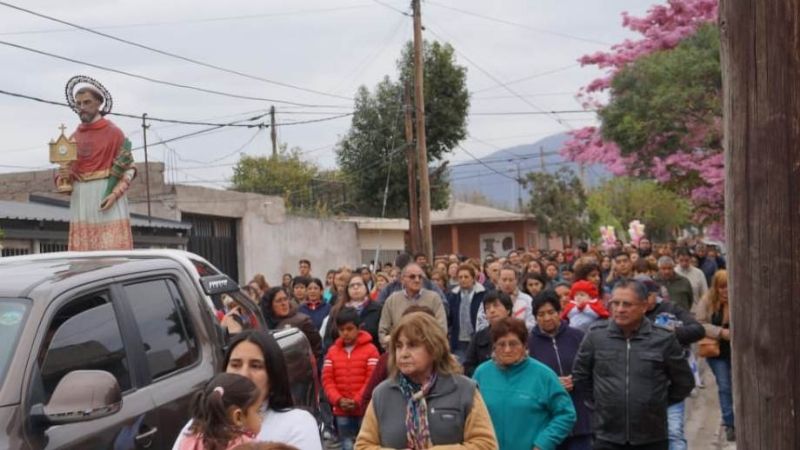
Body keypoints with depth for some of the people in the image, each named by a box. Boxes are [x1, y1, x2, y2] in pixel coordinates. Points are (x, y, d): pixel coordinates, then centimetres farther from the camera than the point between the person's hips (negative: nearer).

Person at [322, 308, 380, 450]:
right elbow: (327, 380, 4)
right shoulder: (332, 352, 9)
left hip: (365, 410, -3)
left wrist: (357, 401, -15)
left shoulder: (370, 350, -3)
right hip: (341, 411, 3)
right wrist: (338, 400, -11)